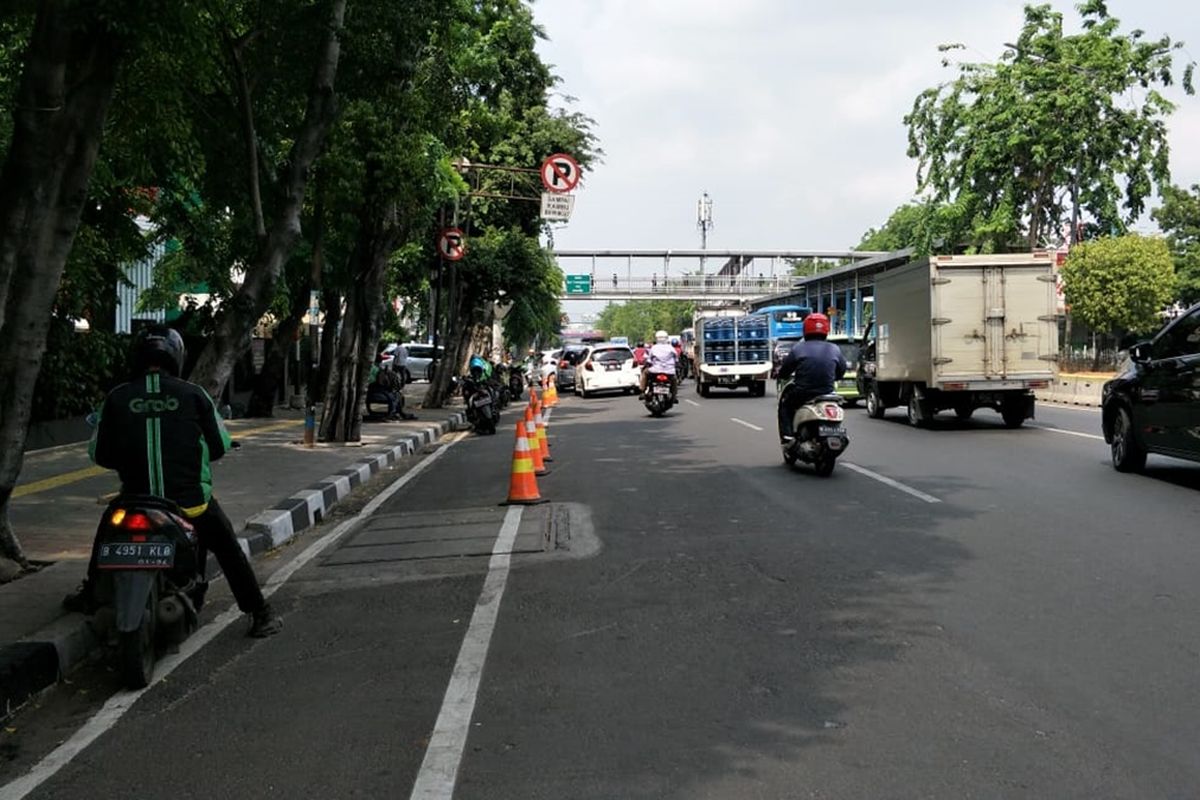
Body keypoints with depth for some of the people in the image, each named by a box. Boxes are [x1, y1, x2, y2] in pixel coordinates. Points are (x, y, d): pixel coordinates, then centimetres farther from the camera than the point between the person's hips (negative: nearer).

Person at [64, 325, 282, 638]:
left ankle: (90, 596, 43)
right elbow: (220, 445, 2)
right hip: (190, 500, -2)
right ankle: (260, 614, 12)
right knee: (228, 550, 14)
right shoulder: (193, 394, -5)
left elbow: (99, 454, 5)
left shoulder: (117, 398, -1)